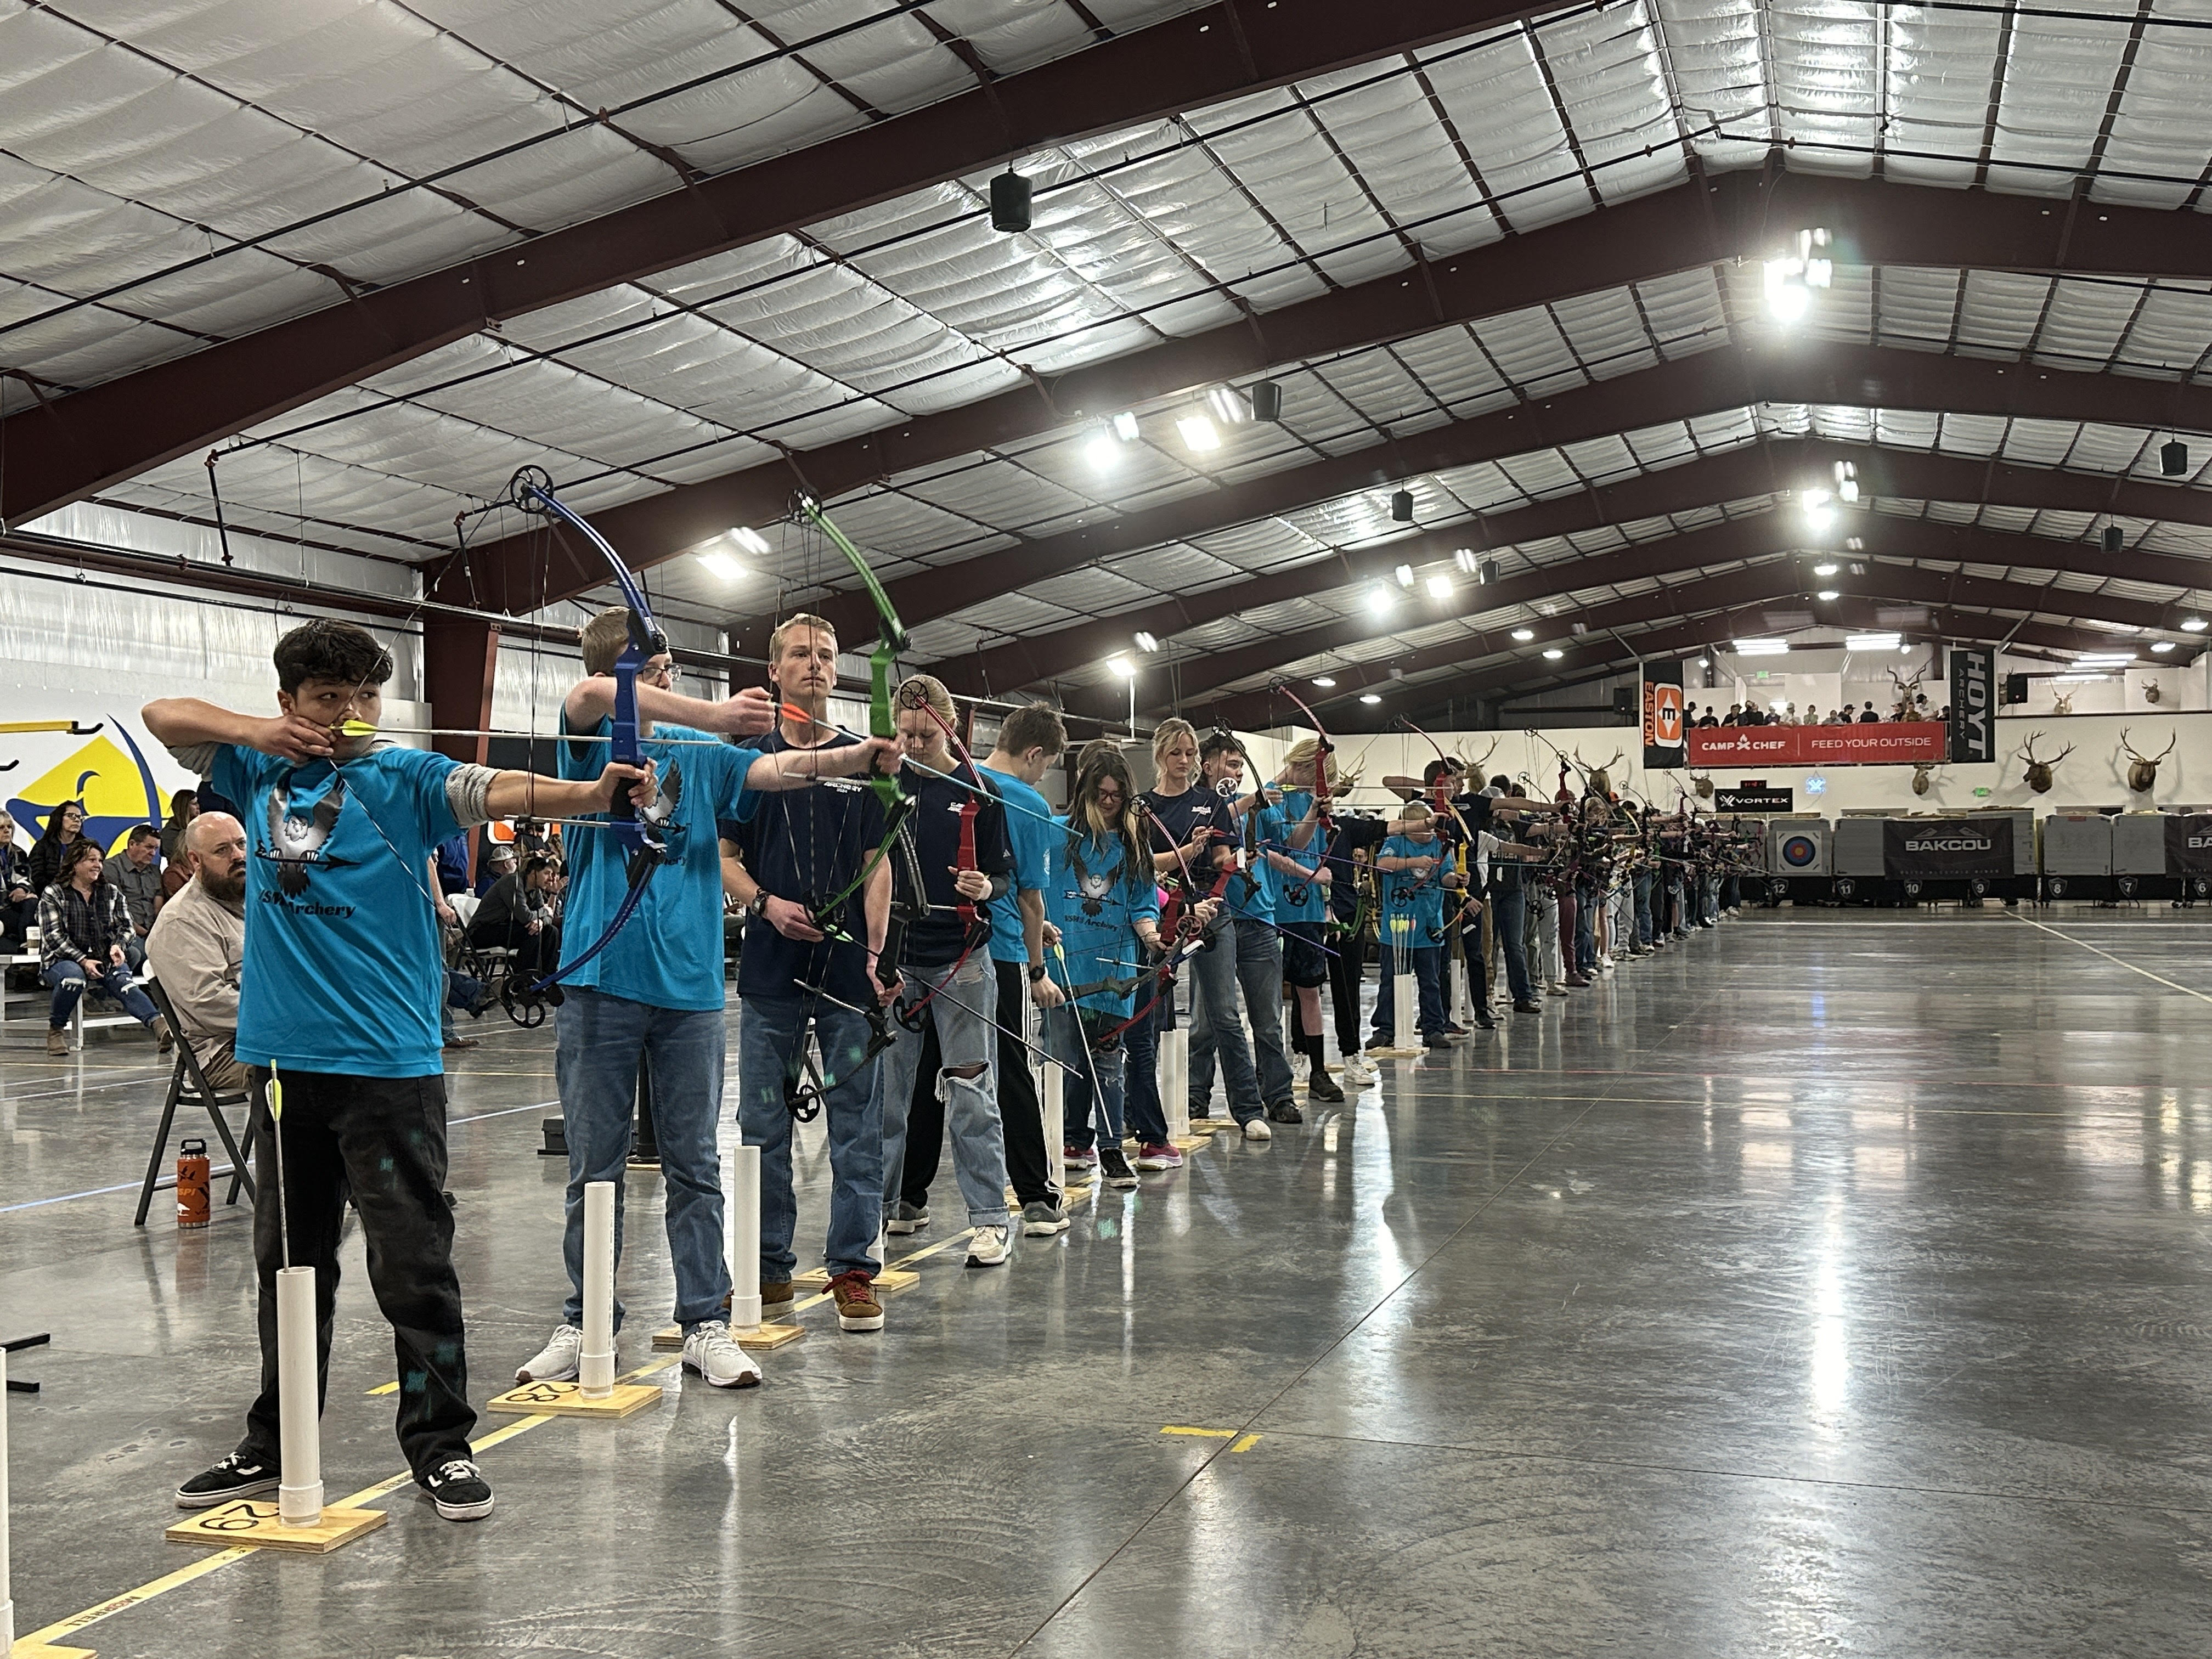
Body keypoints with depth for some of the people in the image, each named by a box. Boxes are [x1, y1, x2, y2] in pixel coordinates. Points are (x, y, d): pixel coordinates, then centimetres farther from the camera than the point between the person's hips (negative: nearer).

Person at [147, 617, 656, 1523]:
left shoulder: (404, 776, -4)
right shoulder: (262, 769, 9)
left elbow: (494, 790, -21)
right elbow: (165, 715, 11)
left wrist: (593, 792, -40)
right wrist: (255, 731, -8)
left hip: (387, 1062, -5)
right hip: (282, 1055, 5)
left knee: (412, 1259, -1)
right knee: (289, 1259, 16)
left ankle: (440, 1442, 11)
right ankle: (275, 1444, 30)